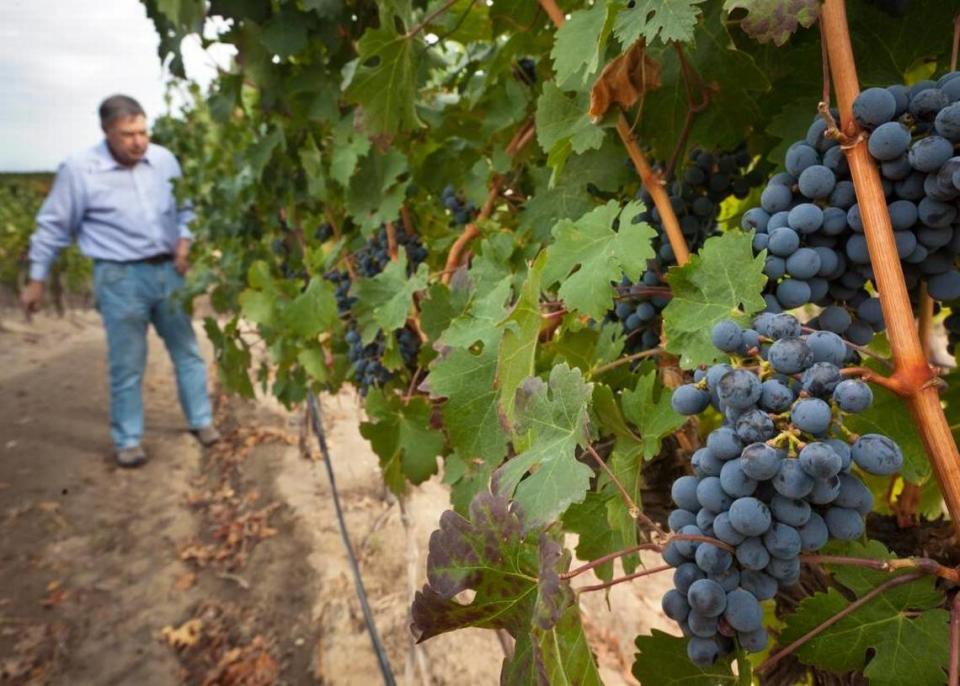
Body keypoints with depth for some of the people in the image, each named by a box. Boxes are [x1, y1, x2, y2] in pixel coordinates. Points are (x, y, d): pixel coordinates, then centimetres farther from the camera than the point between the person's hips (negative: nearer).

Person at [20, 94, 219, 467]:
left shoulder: (164, 160, 1)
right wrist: (36, 279, 4)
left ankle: (201, 421, 29)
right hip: (120, 278, -4)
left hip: (168, 270, 4)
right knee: (127, 365, 4)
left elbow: (185, 208, 14)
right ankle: (128, 440, 21)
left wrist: (184, 240, -5)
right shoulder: (79, 169, -9)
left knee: (187, 350, 13)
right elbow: (52, 227, -1)